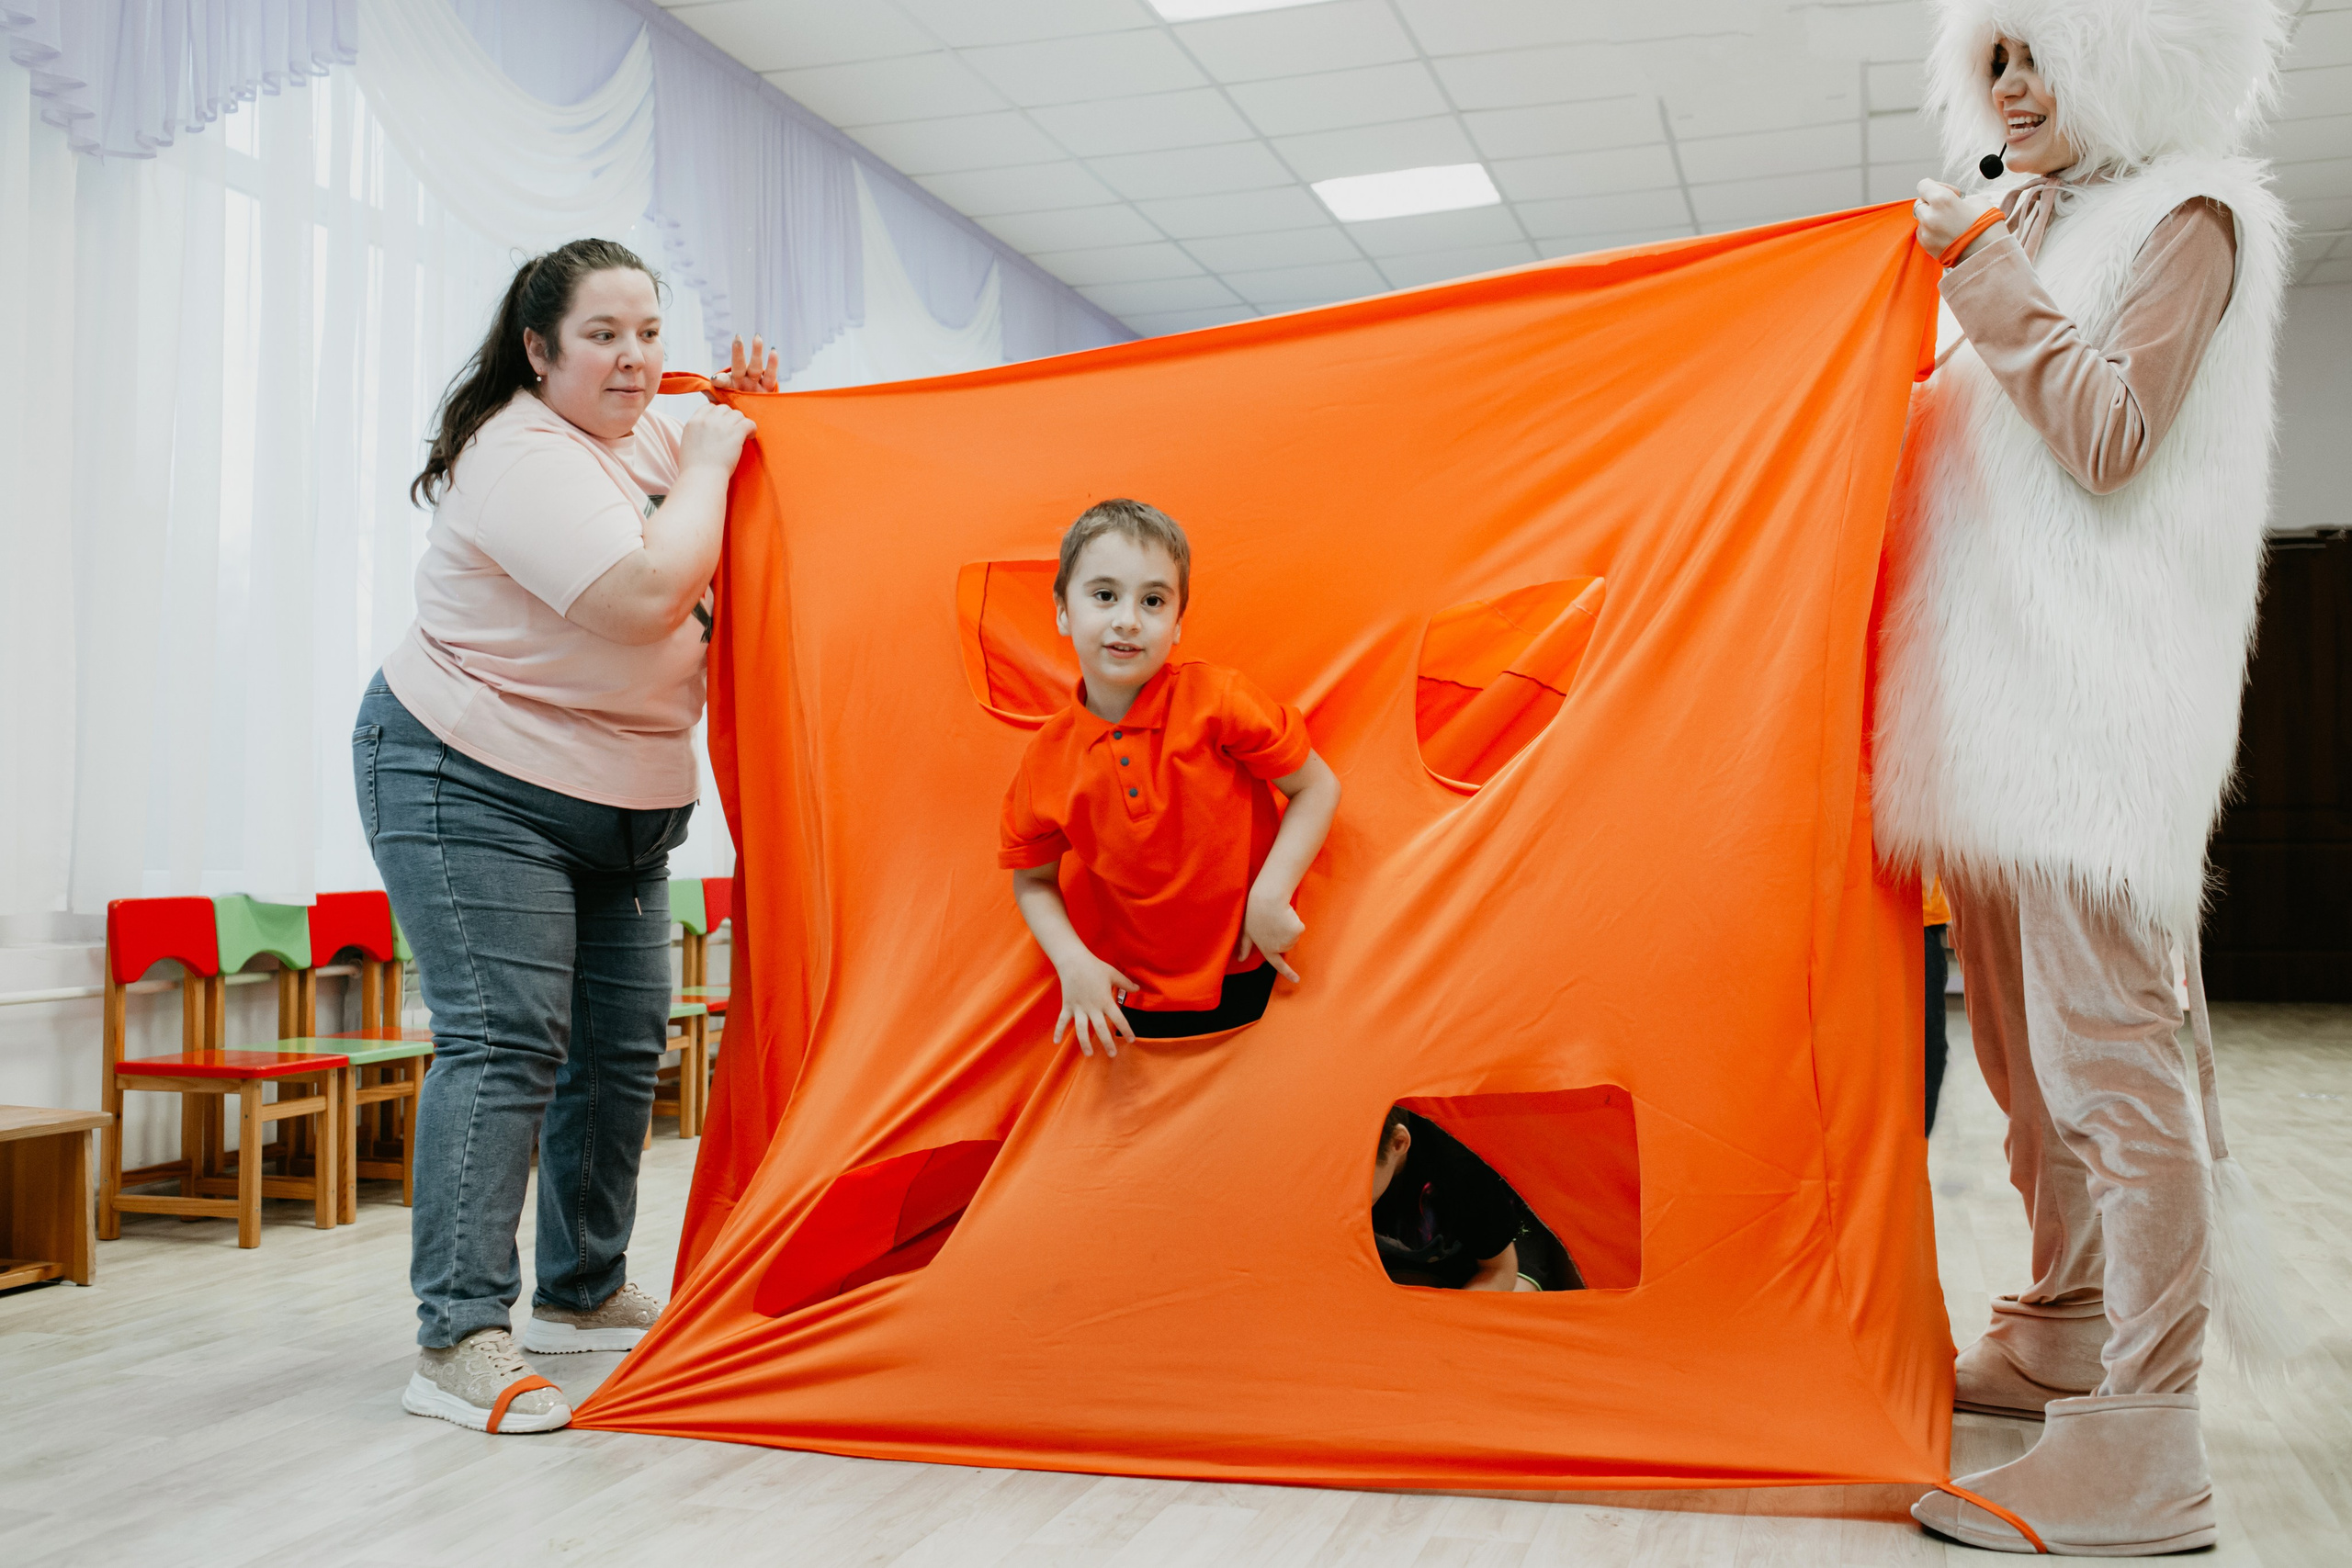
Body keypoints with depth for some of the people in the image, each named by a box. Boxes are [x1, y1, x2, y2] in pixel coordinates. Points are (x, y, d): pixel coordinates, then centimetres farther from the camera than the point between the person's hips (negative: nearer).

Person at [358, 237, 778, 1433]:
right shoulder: (524, 456, -20)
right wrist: (708, 459, -18)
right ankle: (458, 1341, -13)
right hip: (474, 787, -9)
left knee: (621, 1045, 10)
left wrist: (746, 412, 6)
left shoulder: (648, 434, 7)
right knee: (502, 1042, -16)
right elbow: (650, 596, -32)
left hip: (621, 799, 9)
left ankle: (582, 1293, 24)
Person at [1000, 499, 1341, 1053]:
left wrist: (1271, 895, -13)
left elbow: (1317, 787, -5)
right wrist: (1072, 962, -8)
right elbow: (1032, 881, 7)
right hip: (1123, 1000, 2)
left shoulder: (1217, 701, -14)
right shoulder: (1048, 759, -7)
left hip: (1242, 984, -1)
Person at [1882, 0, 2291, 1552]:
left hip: (2096, 698, -9)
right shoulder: (2036, 228, 21)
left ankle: (2142, 1450, -9)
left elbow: (2108, 438, -14)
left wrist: (1986, 274, -10)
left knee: (2108, 1051, -12)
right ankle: (2061, 1337, 26)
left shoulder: (2187, 217, -1)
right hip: (1996, 697, 9)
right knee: (2027, 1048, 13)